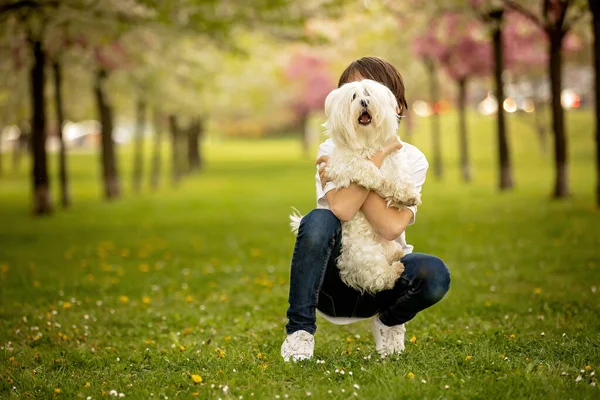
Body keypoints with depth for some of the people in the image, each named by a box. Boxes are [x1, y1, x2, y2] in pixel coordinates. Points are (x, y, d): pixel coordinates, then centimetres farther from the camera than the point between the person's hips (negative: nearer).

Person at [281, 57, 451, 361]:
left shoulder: (411, 159, -4)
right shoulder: (331, 151, -5)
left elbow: (392, 227, -21)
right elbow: (342, 210, -26)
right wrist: (376, 160, -21)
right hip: (333, 282, -1)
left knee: (434, 273, -30)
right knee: (319, 220, -32)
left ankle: (389, 320, 5)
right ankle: (300, 330, -18)